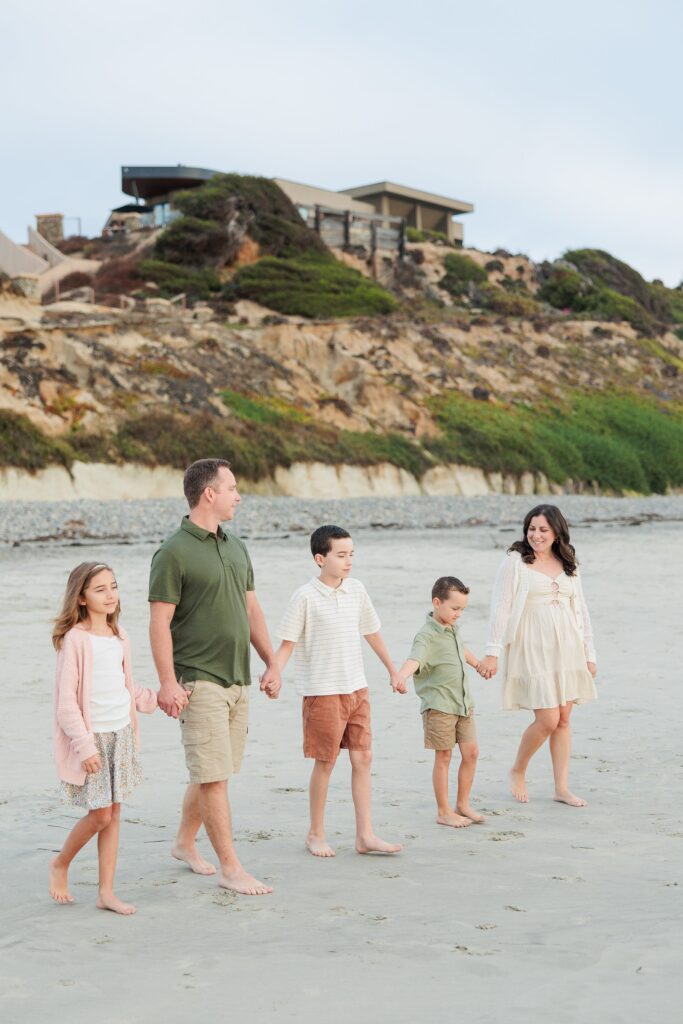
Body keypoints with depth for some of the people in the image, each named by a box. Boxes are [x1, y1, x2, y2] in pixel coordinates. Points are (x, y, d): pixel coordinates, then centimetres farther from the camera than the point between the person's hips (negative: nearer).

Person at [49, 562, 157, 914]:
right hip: (91, 737, -6)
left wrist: (157, 698, 0)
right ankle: (60, 865, 21)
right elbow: (66, 700, -14)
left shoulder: (119, 636, 8)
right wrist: (85, 746, -16)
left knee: (113, 814, 8)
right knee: (100, 814, -5)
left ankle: (106, 891, 15)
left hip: (121, 735, 6)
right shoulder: (75, 639, -13)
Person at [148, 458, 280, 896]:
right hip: (199, 681, -7)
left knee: (212, 772, 14)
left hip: (238, 679, 8)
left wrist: (272, 663, 14)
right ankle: (231, 867, -2)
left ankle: (186, 842, 32)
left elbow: (252, 610, 19)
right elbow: (159, 622, -12)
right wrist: (167, 682, -17)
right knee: (214, 776, -6)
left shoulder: (236, 547, 13)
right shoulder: (174, 553, -10)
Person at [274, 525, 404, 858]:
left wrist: (393, 671, 24)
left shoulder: (356, 590, 5)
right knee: (325, 763, 3)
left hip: (357, 689, 5)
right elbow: (287, 643, -10)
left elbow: (372, 633, 17)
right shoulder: (305, 597, -11)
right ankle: (316, 834, 19)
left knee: (363, 758, 3)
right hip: (322, 692, -5)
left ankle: (365, 835, 8)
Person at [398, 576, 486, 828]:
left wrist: (478, 664, 52)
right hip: (439, 705, -8)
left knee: (471, 752, 8)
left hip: (462, 702, 8)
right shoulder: (427, 636, -17)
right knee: (443, 757, 0)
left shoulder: (452, 630, 11)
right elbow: (415, 659, -36)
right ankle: (444, 812, 11)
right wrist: (400, 677, -57)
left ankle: (463, 804, 22)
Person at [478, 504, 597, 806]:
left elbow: (580, 611, 17)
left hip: (567, 648, 5)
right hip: (533, 648, -5)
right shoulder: (514, 562, -2)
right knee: (547, 720, -9)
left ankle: (562, 788, 15)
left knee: (563, 720, 6)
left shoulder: (568, 566, 12)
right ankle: (518, 771, 15)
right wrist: (493, 652, -9)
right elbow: (500, 608, -5)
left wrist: (589, 654, 15)